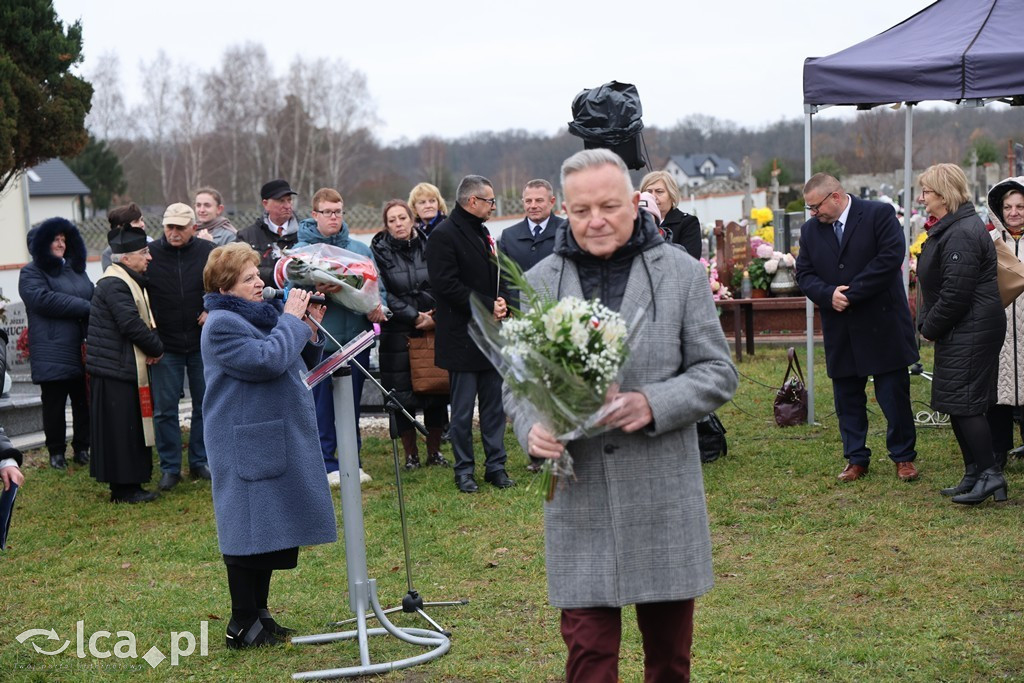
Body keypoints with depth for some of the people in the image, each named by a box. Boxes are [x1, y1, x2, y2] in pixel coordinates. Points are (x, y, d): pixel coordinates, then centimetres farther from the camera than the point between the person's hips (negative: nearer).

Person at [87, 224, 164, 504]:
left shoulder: (129, 281, 15)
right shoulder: (114, 285, -19)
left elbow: (144, 320, 17)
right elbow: (132, 325, -24)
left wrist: (153, 347, -2)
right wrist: (157, 348, -10)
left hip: (127, 368, 11)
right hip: (115, 370, -11)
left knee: (132, 426, 14)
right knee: (120, 427, -4)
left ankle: (128, 485, 22)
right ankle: (124, 488, 3)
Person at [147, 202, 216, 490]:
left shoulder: (208, 252, -3)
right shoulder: (149, 254, -5)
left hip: (202, 343, 1)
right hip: (164, 345, -1)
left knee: (205, 404, 9)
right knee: (164, 409, 1)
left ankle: (200, 462, 22)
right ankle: (170, 467, 12)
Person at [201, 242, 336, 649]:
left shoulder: (263, 314, 15)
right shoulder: (221, 324, -14)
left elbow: (300, 366, 19)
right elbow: (268, 360, -25)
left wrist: (309, 330, 4)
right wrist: (291, 320, -14)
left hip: (280, 441, 9)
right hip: (247, 446, -9)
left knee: (274, 530, 14)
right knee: (250, 530, -4)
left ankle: (259, 613, 25)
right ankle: (242, 625, 4)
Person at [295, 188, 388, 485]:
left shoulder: (360, 249, 11)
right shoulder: (301, 250, 0)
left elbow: (376, 285, 13)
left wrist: (378, 306, -8)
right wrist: (315, 291, -26)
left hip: (356, 337, 4)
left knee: (352, 403, 11)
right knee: (322, 404, -1)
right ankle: (326, 463, 8)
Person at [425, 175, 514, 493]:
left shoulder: (482, 233, 17)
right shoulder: (444, 235, -11)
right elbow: (446, 285, -19)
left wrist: (502, 301, 2)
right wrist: (488, 306, -17)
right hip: (462, 337, -8)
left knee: (494, 404, 10)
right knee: (463, 409, 1)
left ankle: (496, 465, 17)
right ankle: (464, 470, 10)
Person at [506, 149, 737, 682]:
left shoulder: (681, 273, 1)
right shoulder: (540, 282, 6)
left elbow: (718, 372, 2)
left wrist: (654, 404, -16)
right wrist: (531, 428, -13)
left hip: (663, 493, 0)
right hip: (578, 496, 0)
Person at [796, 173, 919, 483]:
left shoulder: (879, 214, -7)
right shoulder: (810, 230, 8)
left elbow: (891, 257, -17)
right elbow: (804, 274, 6)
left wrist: (852, 293, -18)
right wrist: (828, 295, -15)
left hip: (882, 325, -4)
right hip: (839, 329, 5)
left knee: (894, 395, 2)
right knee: (847, 398, 9)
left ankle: (903, 457, 15)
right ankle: (856, 458, 19)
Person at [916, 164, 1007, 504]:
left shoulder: (962, 234, -19)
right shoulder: (948, 228, 15)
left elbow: (956, 293, -23)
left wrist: (930, 327, -12)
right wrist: (926, 321, 11)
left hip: (971, 332, -11)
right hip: (958, 333, 11)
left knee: (963, 403, -9)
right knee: (956, 404, 13)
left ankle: (989, 474, -3)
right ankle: (974, 476, 20)